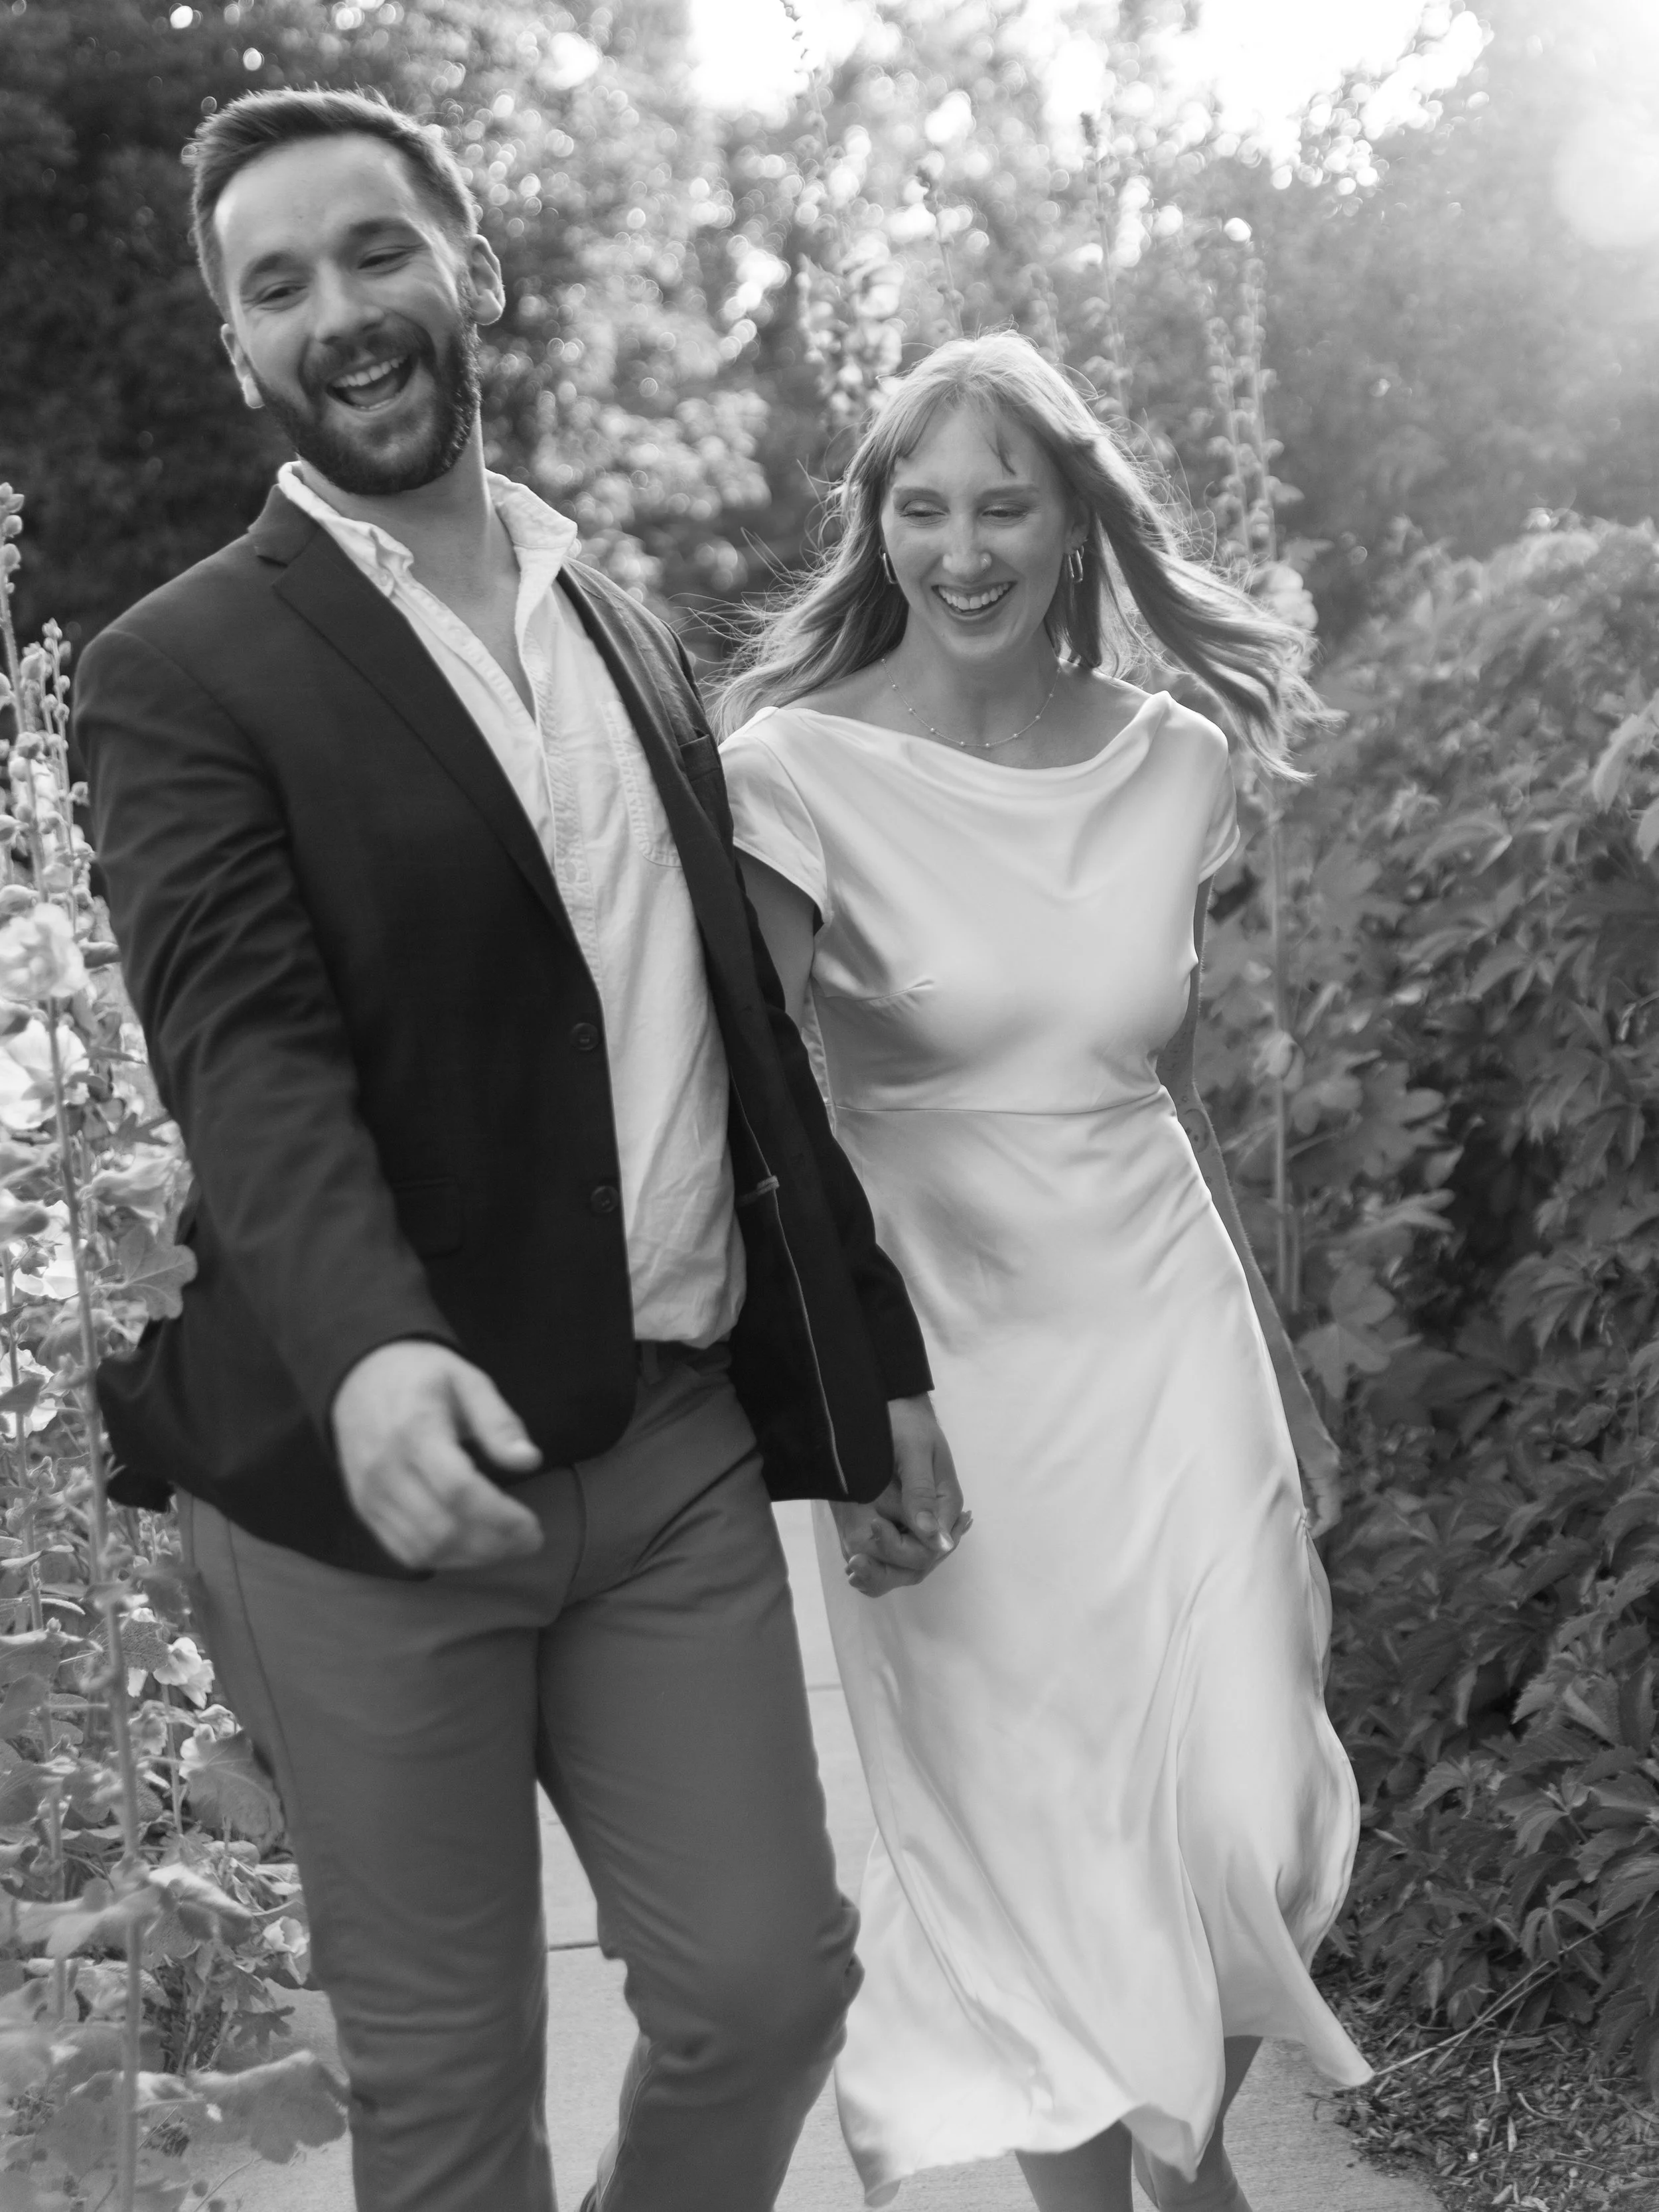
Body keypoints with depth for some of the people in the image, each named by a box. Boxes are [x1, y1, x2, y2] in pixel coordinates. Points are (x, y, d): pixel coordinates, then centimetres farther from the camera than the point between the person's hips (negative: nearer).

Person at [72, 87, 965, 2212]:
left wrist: (876, 1366, 16)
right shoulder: (185, 673, -5)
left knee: (770, 1981, 7)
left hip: (678, 1453, 5)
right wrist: (369, 1351, -38)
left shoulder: (627, 632, 14)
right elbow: (246, 1047, -20)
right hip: (368, 1479, -4)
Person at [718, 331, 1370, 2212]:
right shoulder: (799, 768, -10)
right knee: (1026, 1847, 6)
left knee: (1249, 1825, 2)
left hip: (1170, 1342, 3)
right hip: (940, 1363, -3)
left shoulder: (1176, 764, 3)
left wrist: (1277, 1350, 19)